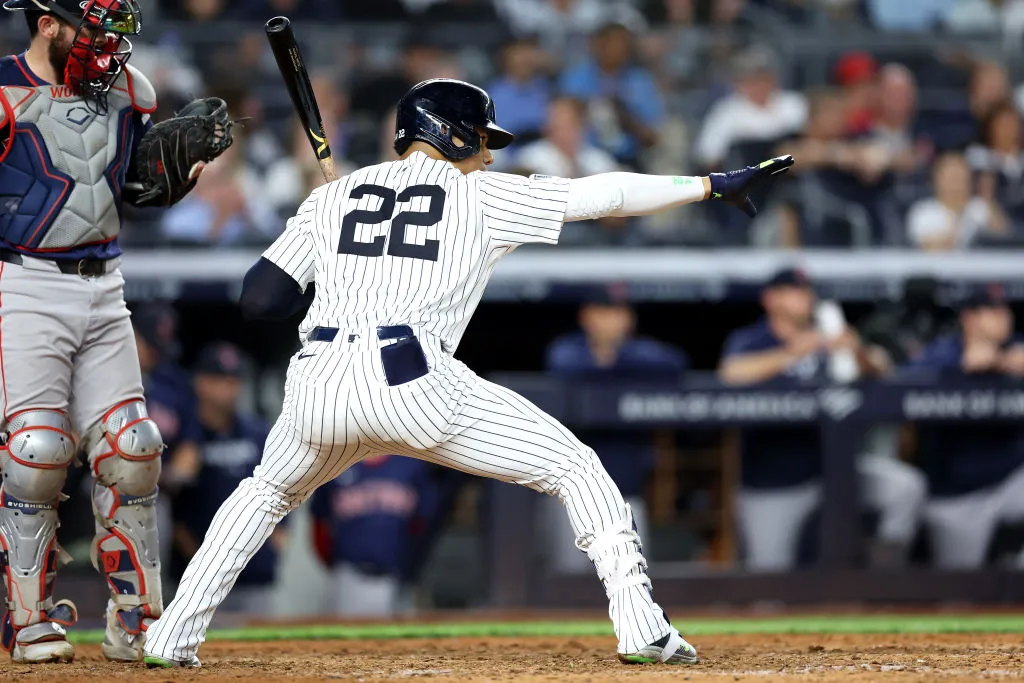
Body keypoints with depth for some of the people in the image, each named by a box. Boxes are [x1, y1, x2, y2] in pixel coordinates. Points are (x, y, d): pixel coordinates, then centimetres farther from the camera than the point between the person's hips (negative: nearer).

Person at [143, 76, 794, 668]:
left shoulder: (332, 196, 22)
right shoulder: (482, 195, 14)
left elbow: (259, 298, 17)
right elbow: (603, 194, 12)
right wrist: (714, 184, 19)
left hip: (318, 383, 4)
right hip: (413, 385, -4)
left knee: (267, 492, 33)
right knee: (575, 467, 11)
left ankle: (173, 637, 22)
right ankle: (643, 629, -2)